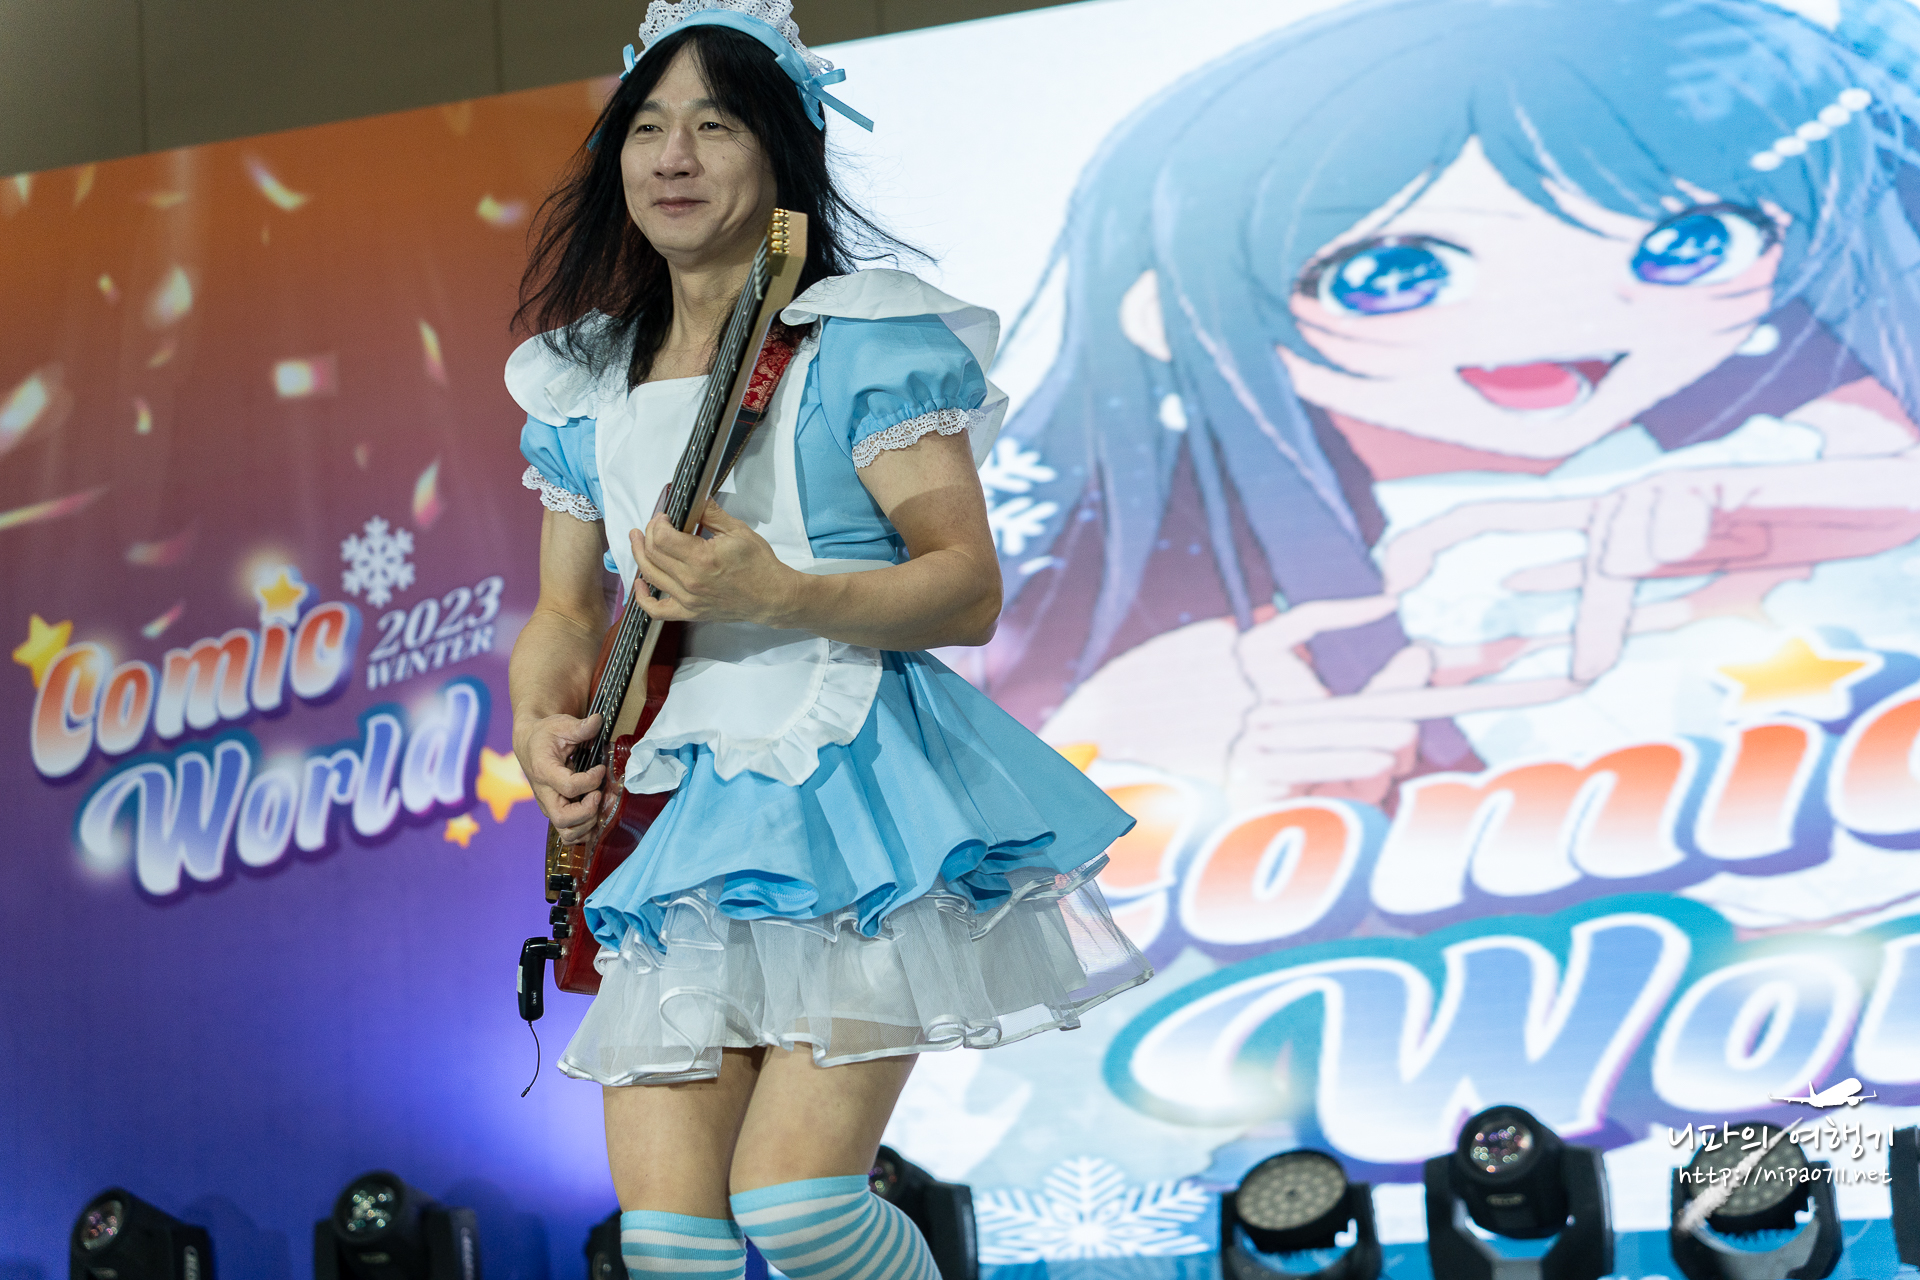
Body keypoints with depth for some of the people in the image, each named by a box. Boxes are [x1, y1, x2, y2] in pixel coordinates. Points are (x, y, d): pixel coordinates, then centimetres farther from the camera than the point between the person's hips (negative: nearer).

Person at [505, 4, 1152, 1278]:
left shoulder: (863, 343, -4)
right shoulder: (586, 386, 14)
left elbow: (970, 590, -8)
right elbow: (567, 609, 20)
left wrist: (775, 597, -23)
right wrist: (540, 720, -1)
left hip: (853, 801, -5)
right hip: (674, 824, 5)